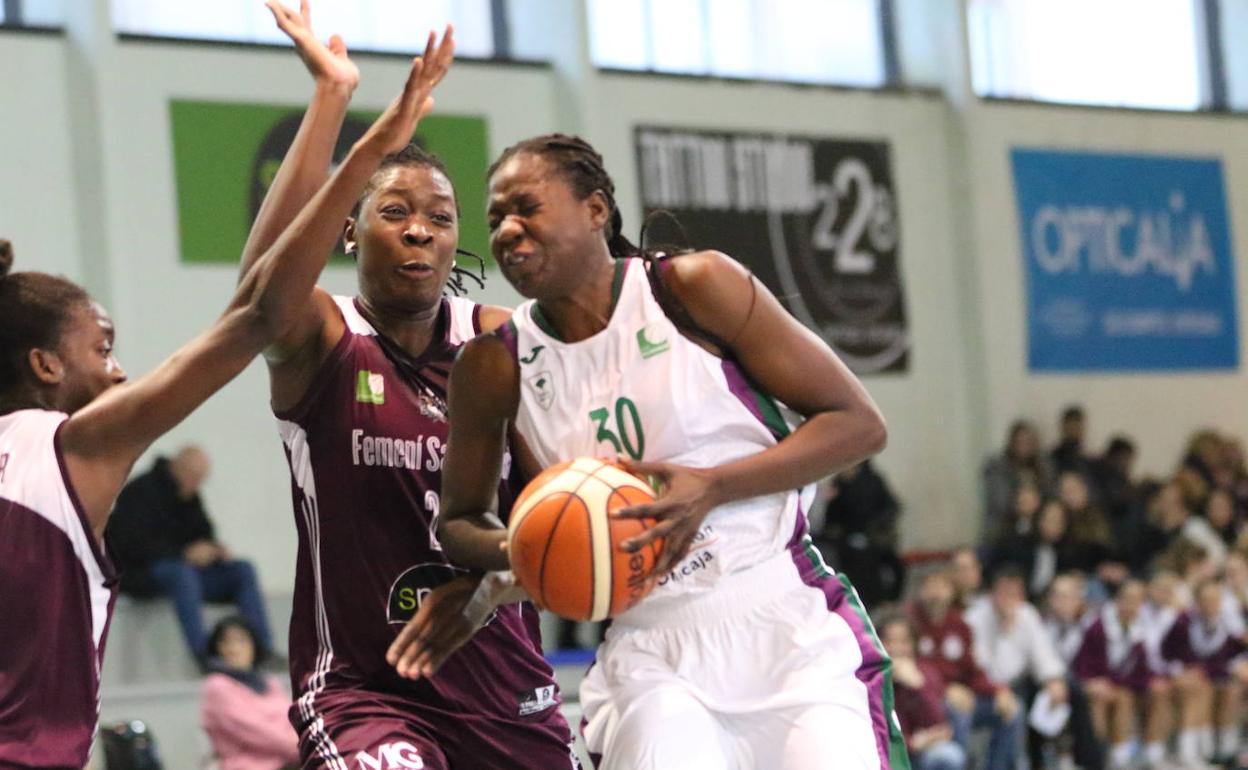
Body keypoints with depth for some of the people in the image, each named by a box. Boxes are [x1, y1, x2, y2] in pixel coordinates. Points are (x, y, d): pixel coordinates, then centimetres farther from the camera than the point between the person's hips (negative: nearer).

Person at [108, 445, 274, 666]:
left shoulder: (189, 495, 12)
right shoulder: (141, 492, -12)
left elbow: (203, 533, 20)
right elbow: (133, 545, -22)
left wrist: (215, 549, -6)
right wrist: (184, 553, -28)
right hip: (139, 573, -8)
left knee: (243, 570, -8)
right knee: (182, 573, -39)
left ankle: (264, 651, -17)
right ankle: (202, 655, -45)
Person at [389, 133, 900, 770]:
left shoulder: (696, 288, -4)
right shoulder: (495, 369, 3)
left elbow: (859, 424, -4)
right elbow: (459, 523, 17)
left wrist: (714, 486, -17)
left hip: (793, 629, -2)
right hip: (652, 659, 2)